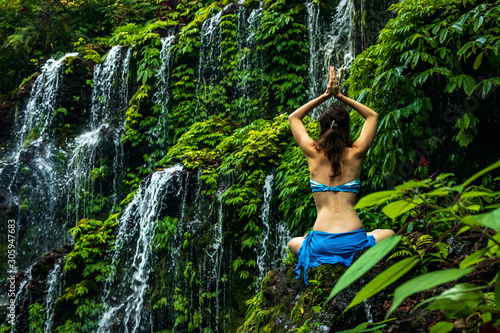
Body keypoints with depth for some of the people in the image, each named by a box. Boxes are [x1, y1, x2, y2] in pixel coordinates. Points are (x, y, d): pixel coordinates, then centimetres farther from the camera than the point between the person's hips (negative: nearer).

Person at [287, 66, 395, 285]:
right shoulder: (355, 154, 2)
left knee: (293, 243, 34)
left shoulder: (313, 154, 2)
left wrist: (325, 95, 18)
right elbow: (373, 116, 21)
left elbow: (294, 117, 21)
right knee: (389, 234, 31)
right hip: (354, 241, 0)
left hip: (320, 243, 0)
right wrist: (340, 97, 18)